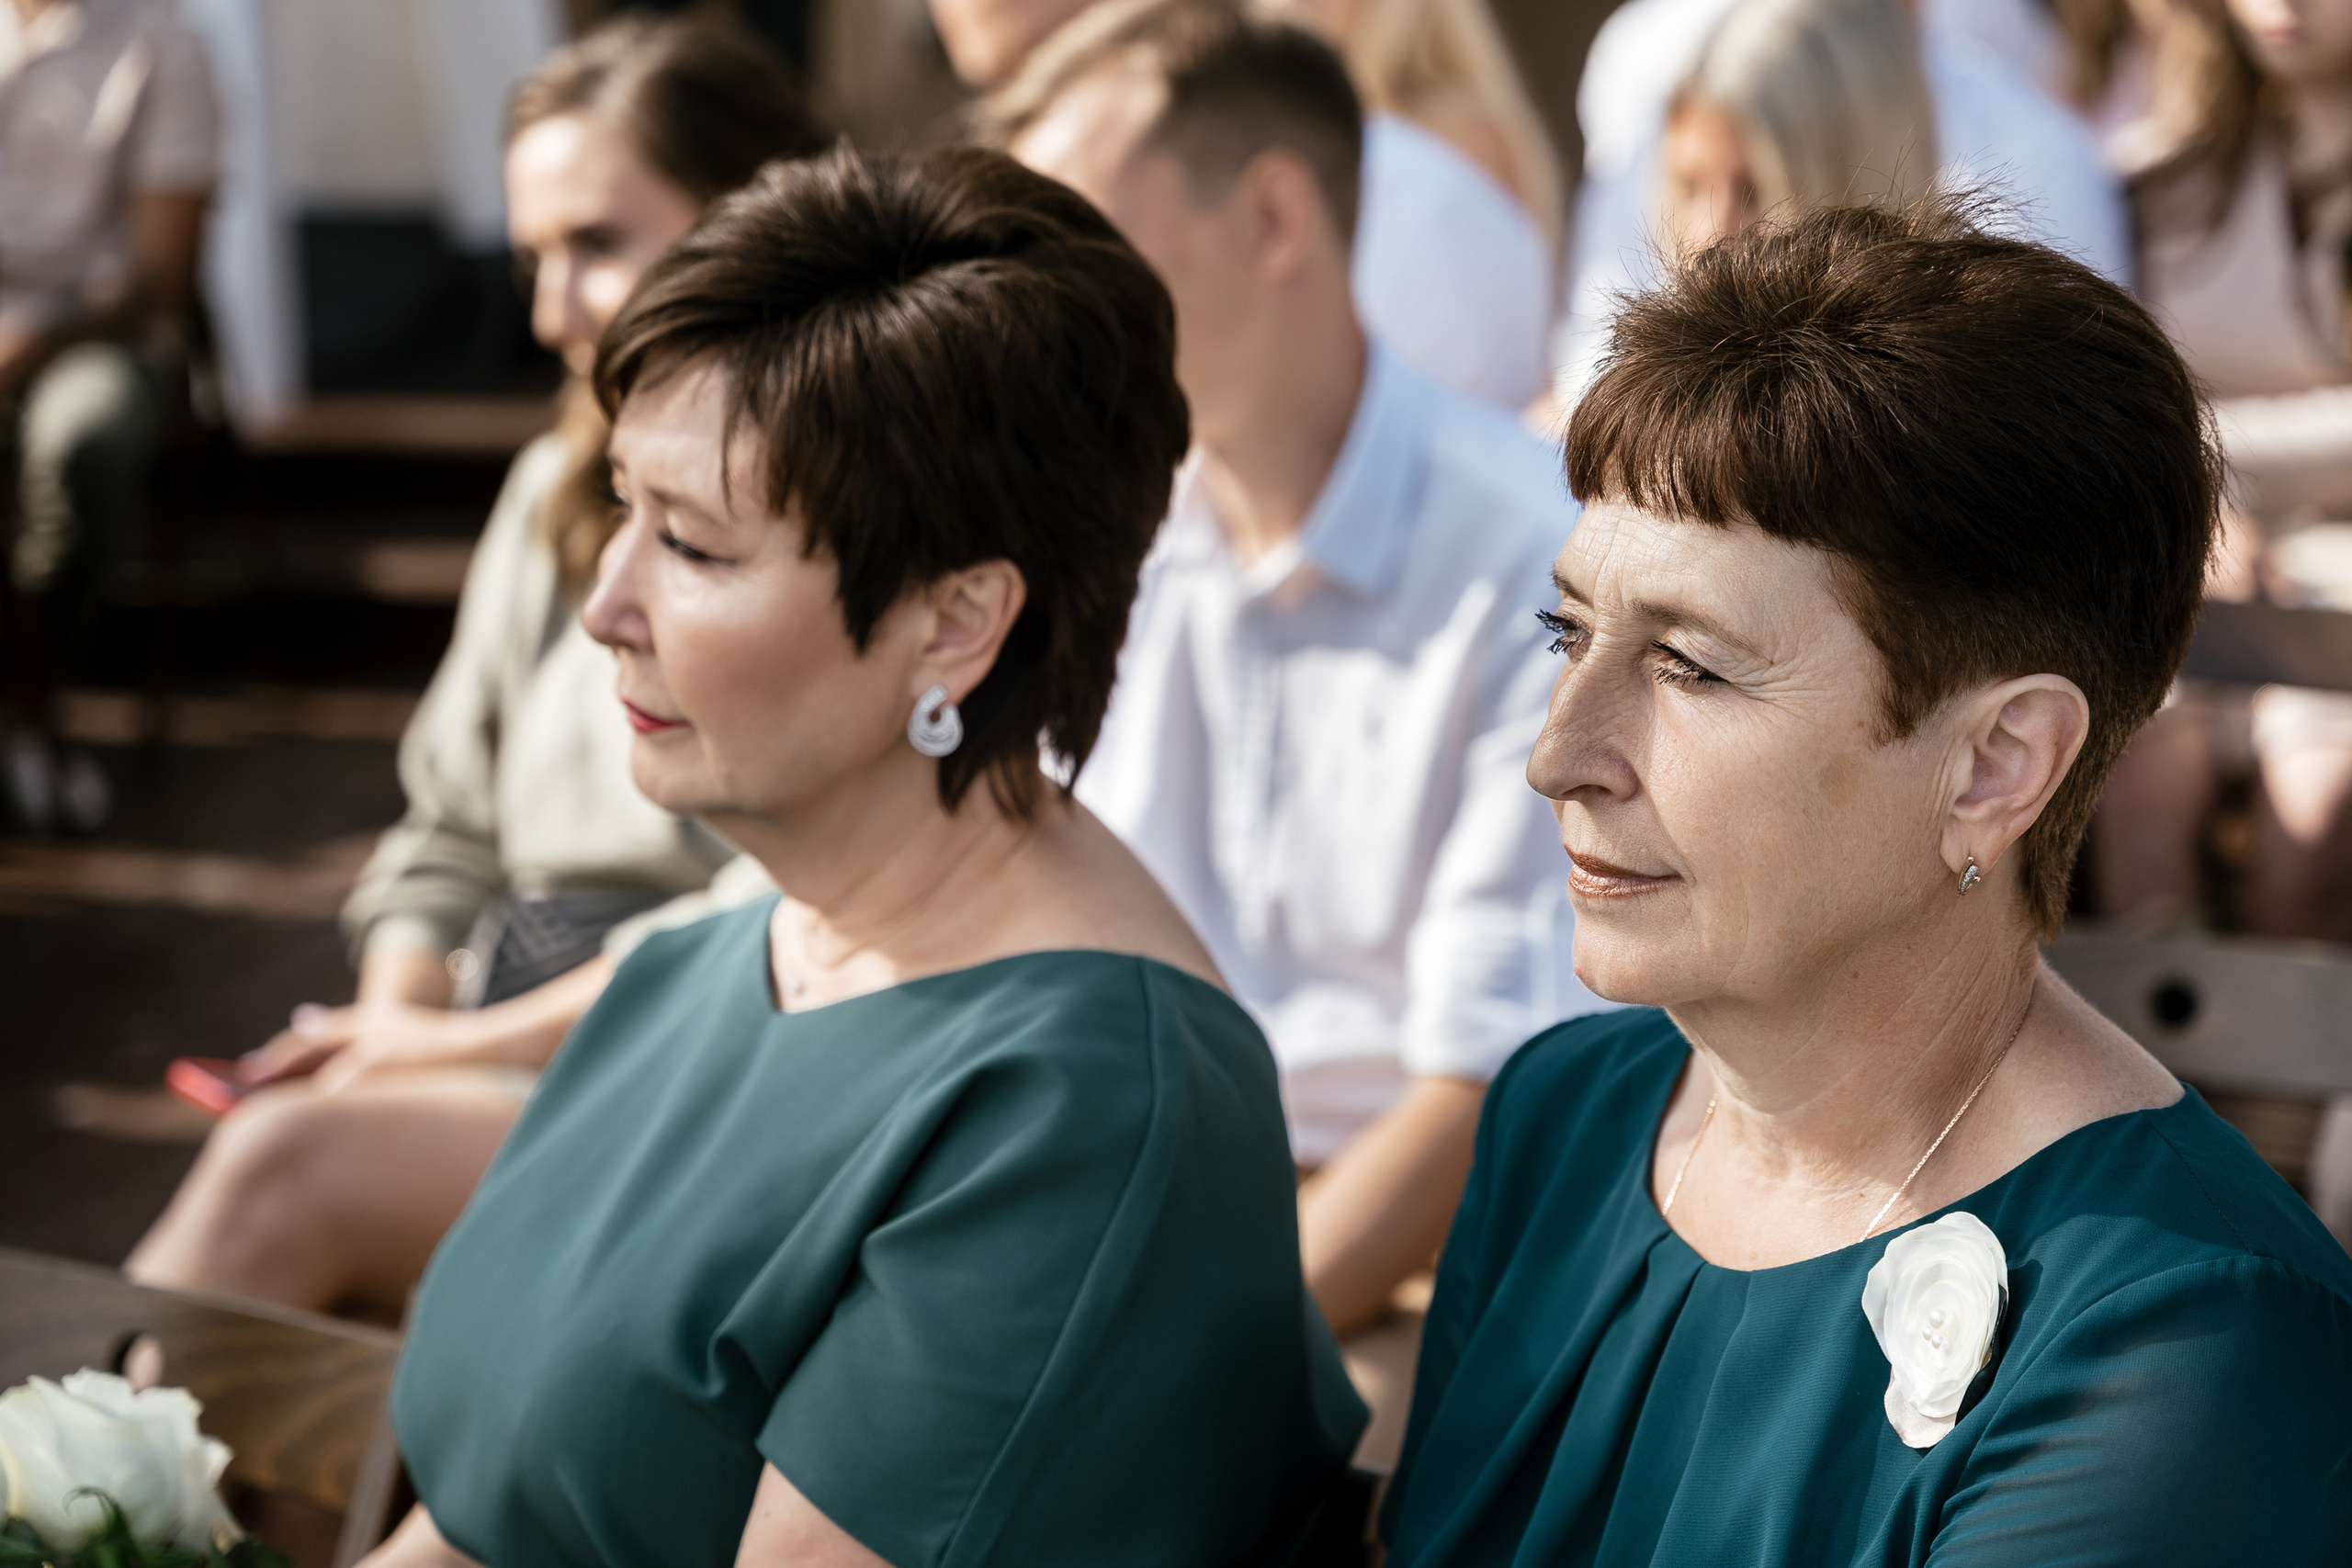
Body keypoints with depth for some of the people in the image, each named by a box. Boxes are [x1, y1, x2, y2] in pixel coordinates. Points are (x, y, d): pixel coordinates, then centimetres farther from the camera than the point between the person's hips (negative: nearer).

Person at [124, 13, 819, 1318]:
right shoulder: (557, 489, 20)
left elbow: (791, 911, -14)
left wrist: (461, 1044, -10)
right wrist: (392, 1026, 1)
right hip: (513, 1055, 6)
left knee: (292, 1164, -28)